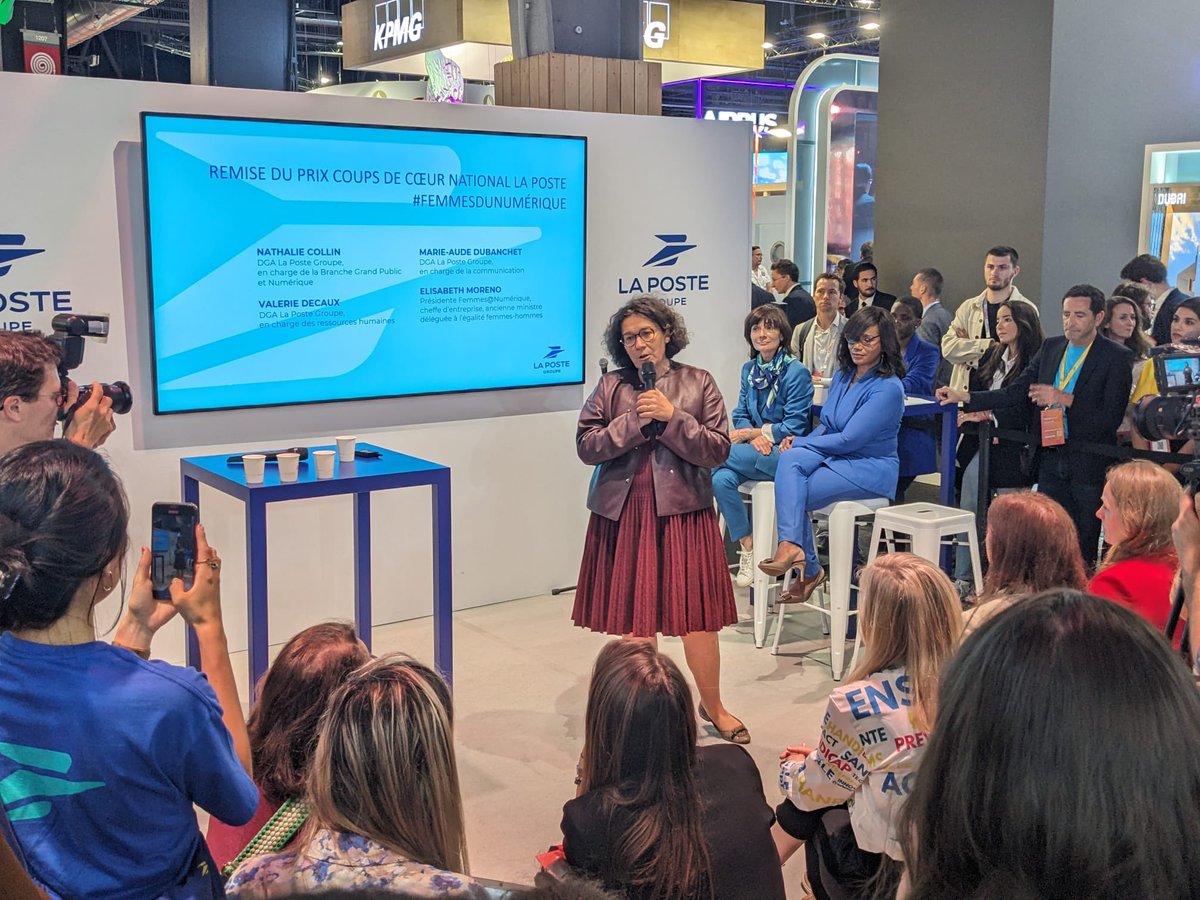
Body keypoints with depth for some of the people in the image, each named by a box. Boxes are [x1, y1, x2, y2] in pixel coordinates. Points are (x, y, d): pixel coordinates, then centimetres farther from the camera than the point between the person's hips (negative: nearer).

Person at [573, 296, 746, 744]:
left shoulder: (698, 383, 3)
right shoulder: (610, 387, 5)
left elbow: (718, 450, -4)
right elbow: (587, 446, -3)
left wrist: (672, 417, -14)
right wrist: (635, 420, -12)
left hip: (682, 510, -1)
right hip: (624, 513, 1)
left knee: (695, 613, 2)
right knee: (633, 615, 8)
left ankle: (713, 706, 21)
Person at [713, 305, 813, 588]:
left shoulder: (796, 372, -8)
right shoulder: (749, 369, 13)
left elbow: (795, 426, -11)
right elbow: (740, 416, 12)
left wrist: (752, 432, -15)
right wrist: (755, 436, -11)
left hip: (784, 452, -6)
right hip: (756, 448, 6)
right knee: (721, 479, -28)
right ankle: (747, 548, -15)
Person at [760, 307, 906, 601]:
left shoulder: (888, 388, -16)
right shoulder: (843, 375, 10)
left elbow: (849, 439, -19)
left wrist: (801, 443, -10)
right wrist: (800, 444, -3)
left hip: (871, 469, -7)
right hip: (835, 456, 7)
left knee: (791, 492, -23)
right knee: (790, 459, -25)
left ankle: (809, 570, -12)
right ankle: (792, 545, -30)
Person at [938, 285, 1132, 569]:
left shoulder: (1117, 357, -7)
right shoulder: (1051, 348, 9)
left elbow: (1113, 417, -14)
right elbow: (1016, 392, 8)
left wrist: (1065, 399, -22)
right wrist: (964, 397, -1)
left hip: (1089, 463, -5)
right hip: (1051, 458, 5)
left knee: (1084, 549, 4)